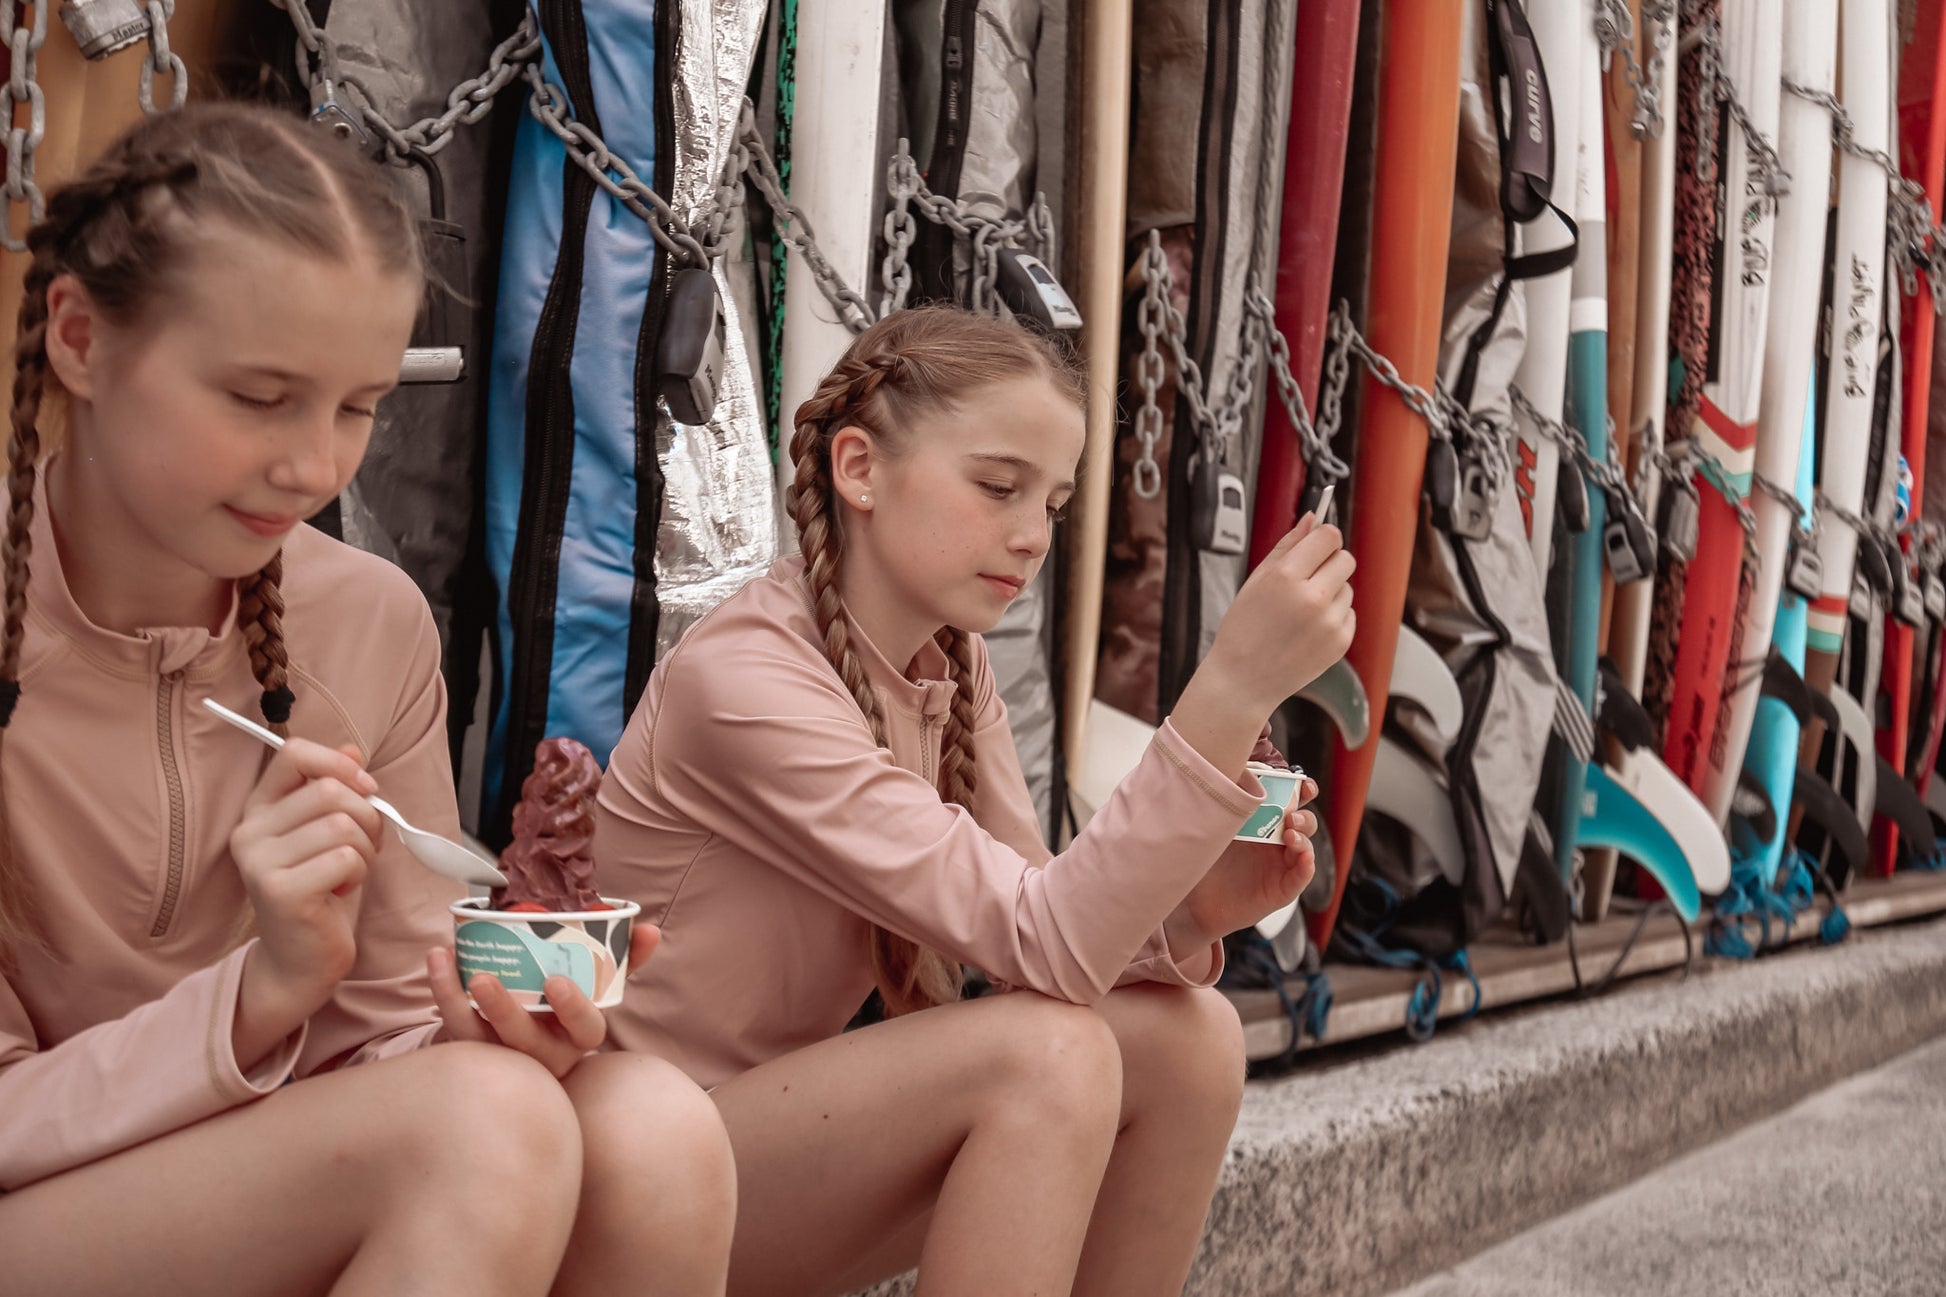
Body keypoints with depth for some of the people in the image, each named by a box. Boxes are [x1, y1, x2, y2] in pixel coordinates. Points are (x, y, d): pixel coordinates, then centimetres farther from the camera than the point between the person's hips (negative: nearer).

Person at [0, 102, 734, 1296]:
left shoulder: (374, 623, -2)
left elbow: (394, 1031, 3)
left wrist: (490, 1019, -19)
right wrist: (264, 988, -28)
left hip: (291, 1178, 5)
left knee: (657, 1132, -26)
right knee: (479, 1124, -32)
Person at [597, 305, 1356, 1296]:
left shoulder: (950, 666, 3)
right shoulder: (740, 679, -23)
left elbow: (1037, 930, -2)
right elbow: (1041, 946, -29)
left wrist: (1193, 910, -22)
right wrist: (1234, 688, -36)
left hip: (780, 1122, 8)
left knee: (1188, 1036, -9)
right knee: (1048, 1050, -28)